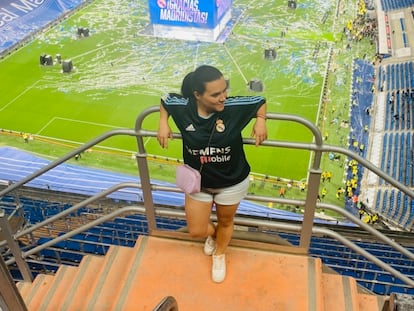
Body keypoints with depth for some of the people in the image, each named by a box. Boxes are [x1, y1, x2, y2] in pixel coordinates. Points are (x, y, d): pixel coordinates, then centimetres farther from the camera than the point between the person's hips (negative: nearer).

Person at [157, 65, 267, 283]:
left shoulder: (236, 107, -25)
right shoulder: (182, 107, -21)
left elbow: (261, 101, -7)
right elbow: (165, 99, 2)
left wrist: (260, 121, -23)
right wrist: (163, 123, -9)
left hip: (232, 183, -1)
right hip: (198, 182, 1)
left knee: (225, 222, 23)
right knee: (196, 231, 14)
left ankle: (220, 255, 57)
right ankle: (212, 233, 54)